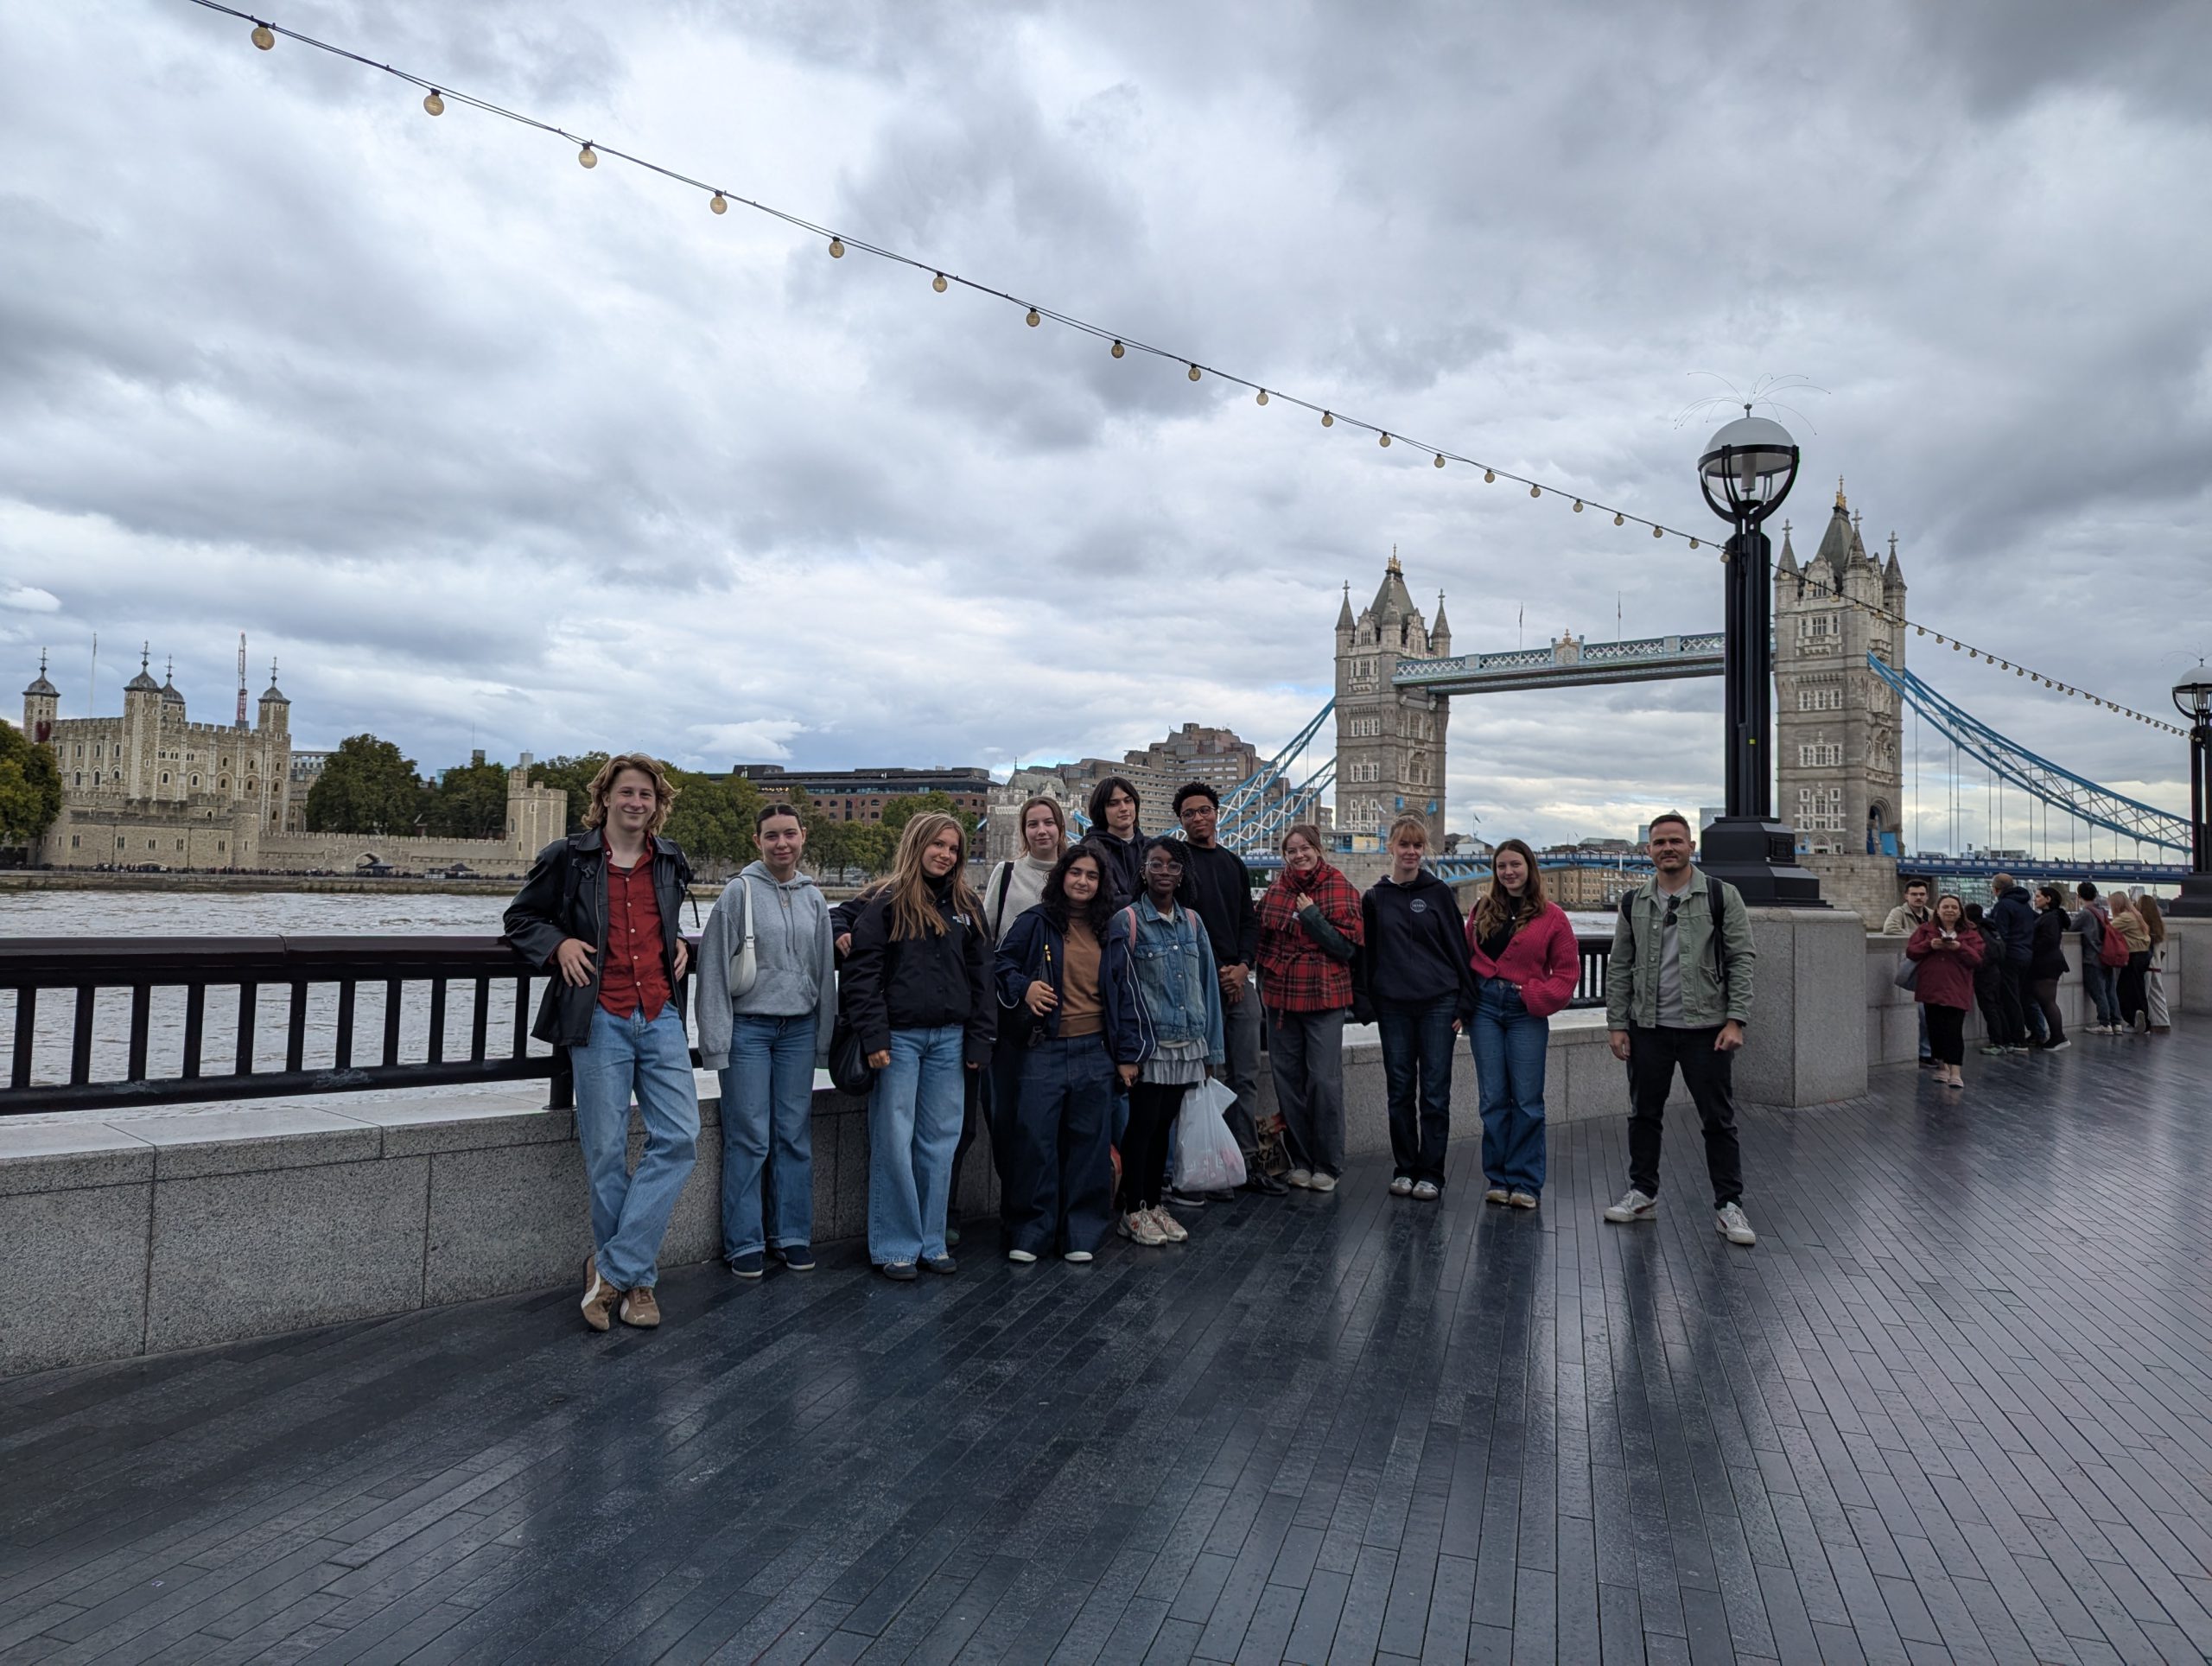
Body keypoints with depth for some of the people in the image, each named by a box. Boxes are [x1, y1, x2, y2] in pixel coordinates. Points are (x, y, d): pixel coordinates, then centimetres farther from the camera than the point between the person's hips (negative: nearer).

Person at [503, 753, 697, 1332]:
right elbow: (520, 919, 13)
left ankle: (613, 1269, 1)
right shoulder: (569, 857, 3)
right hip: (600, 1019, -3)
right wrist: (558, 944, -6)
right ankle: (636, 1279, 15)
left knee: (678, 1137, -8)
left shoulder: (670, 861, 14)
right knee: (606, 1151, 0)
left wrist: (679, 944, 12)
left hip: (661, 1018, 3)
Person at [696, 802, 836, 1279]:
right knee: (748, 1139, -2)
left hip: (800, 1029, 4)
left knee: (795, 1137, 7)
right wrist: (716, 1038, -9)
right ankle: (744, 1242, 9)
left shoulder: (814, 898, 11)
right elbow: (714, 967, -5)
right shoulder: (740, 892, -3)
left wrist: (823, 1038, 12)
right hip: (749, 1028, -4)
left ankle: (792, 1235, 17)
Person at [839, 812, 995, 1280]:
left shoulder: (966, 906, 10)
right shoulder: (885, 903, -3)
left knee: (940, 1142, 9)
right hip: (899, 1037, -4)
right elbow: (862, 973, -7)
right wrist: (874, 1037, -14)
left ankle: (932, 1241, 20)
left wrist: (979, 1041, 5)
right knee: (893, 1141, 1)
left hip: (948, 1039, 4)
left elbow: (981, 975, 11)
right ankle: (896, 1246, 11)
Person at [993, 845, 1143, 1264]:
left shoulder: (1112, 933, 11)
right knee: (1034, 1139, -2)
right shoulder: (1034, 923, 1)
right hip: (1043, 1051, -2)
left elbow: (1126, 992, 13)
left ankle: (1082, 1233, 18)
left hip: (1095, 1052, 3)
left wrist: (1129, 1052, 8)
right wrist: (1022, 987, -13)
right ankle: (1030, 1232, 12)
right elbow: (1002, 963, 8)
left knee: (1089, 1142, 7)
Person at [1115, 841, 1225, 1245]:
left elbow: (1208, 985, 12)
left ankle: (1155, 1204, 25)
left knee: (1163, 1126, 13)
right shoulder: (1127, 921, -5)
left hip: (1186, 1046, 4)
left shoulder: (1192, 922, 9)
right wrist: (1124, 1052, -12)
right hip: (1149, 1046, -4)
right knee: (1142, 1126, 1)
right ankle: (1133, 1211, 15)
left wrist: (1211, 1048, 10)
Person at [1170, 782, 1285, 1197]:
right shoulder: (1178, 860, -2)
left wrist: (1243, 965, -1)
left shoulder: (1234, 864, 17)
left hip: (1239, 980, 6)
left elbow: (1250, 921, 16)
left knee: (1246, 1075, 8)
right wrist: (1217, 971, -11)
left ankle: (1247, 1163, 15)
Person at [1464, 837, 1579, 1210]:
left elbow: (1567, 972, 0)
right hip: (1485, 1008, 2)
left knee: (1527, 1101, 0)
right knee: (1493, 1099, 6)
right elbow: (1467, 958, 11)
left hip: (1525, 1013, -2)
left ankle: (1526, 1183, 10)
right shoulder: (1483, 911, 8)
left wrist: (1536, 996, -11)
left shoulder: (1551, 916, 0)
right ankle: (1498, 1179, 15)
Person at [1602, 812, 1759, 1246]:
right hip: (1648, 1028, 3)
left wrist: (1735, 1020, -12)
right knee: (1644, 1114, 12)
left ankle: (1728, 1207, 12)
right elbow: (1620, 967, 8)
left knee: (1719, 1120, 3)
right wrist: (1617, 1024, 3)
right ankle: (1642, 1194, 25)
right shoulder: (1633, 902, 7)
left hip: (1706, 1027, -3)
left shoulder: (1722, 896, -2)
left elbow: (1741, 960, -4)